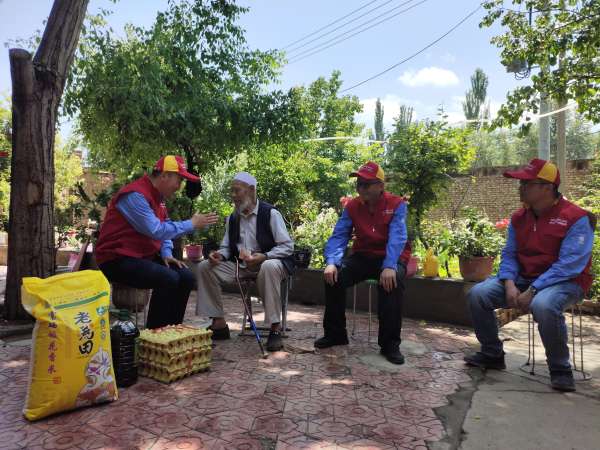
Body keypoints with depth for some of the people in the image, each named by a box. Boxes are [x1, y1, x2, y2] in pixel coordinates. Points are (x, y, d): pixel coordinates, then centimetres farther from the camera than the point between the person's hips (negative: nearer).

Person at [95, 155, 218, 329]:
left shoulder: (157, 196, 12)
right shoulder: (135, 195, -20)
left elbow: (164, 229, 16)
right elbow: (155, 231, -26)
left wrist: (166, 254, -2)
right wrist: (191, 224, -18)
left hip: (145, 256, 9)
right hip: (118, 259, -9)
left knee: (186, 277, -5)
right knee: (168, 279, -28)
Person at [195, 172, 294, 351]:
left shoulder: (270, 213, -8)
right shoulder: (232, 218, 11)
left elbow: (288, 247, -11)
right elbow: (226, 247, 18)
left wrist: (264, 257, -26)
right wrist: (219, 255, -7)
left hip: (268, 262, -6)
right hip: (240, 266, 6)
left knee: (269, 267, -41)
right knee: (204, 267, -10)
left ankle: (275, 328, -29)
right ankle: (219, 323, -5)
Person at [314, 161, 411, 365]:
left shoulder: (396, 204, -11)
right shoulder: (351, 206, 0)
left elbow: (396, 238, -24)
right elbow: (339, 236, -6)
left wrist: (389, 266, -41)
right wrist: (331, 262, -26)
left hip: (391, 258, -3)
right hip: (363, 257, 4)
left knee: (392, 281, -37)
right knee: (333, 275, -21)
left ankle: (390, 344, -21)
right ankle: (335, 334, -3)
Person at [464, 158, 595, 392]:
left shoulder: (576, 218, -13)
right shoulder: (519, 218, 6)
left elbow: (568, 266, -21)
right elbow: (509, 255, 6)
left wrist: (532, 291, -27)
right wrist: (509, 284, -14)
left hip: (563, 282, -6)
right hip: (523, 278, 6)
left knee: (543, 305, -39)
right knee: (477, 294, -13)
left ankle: (560, 369, -13)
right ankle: (493, 354, 6)